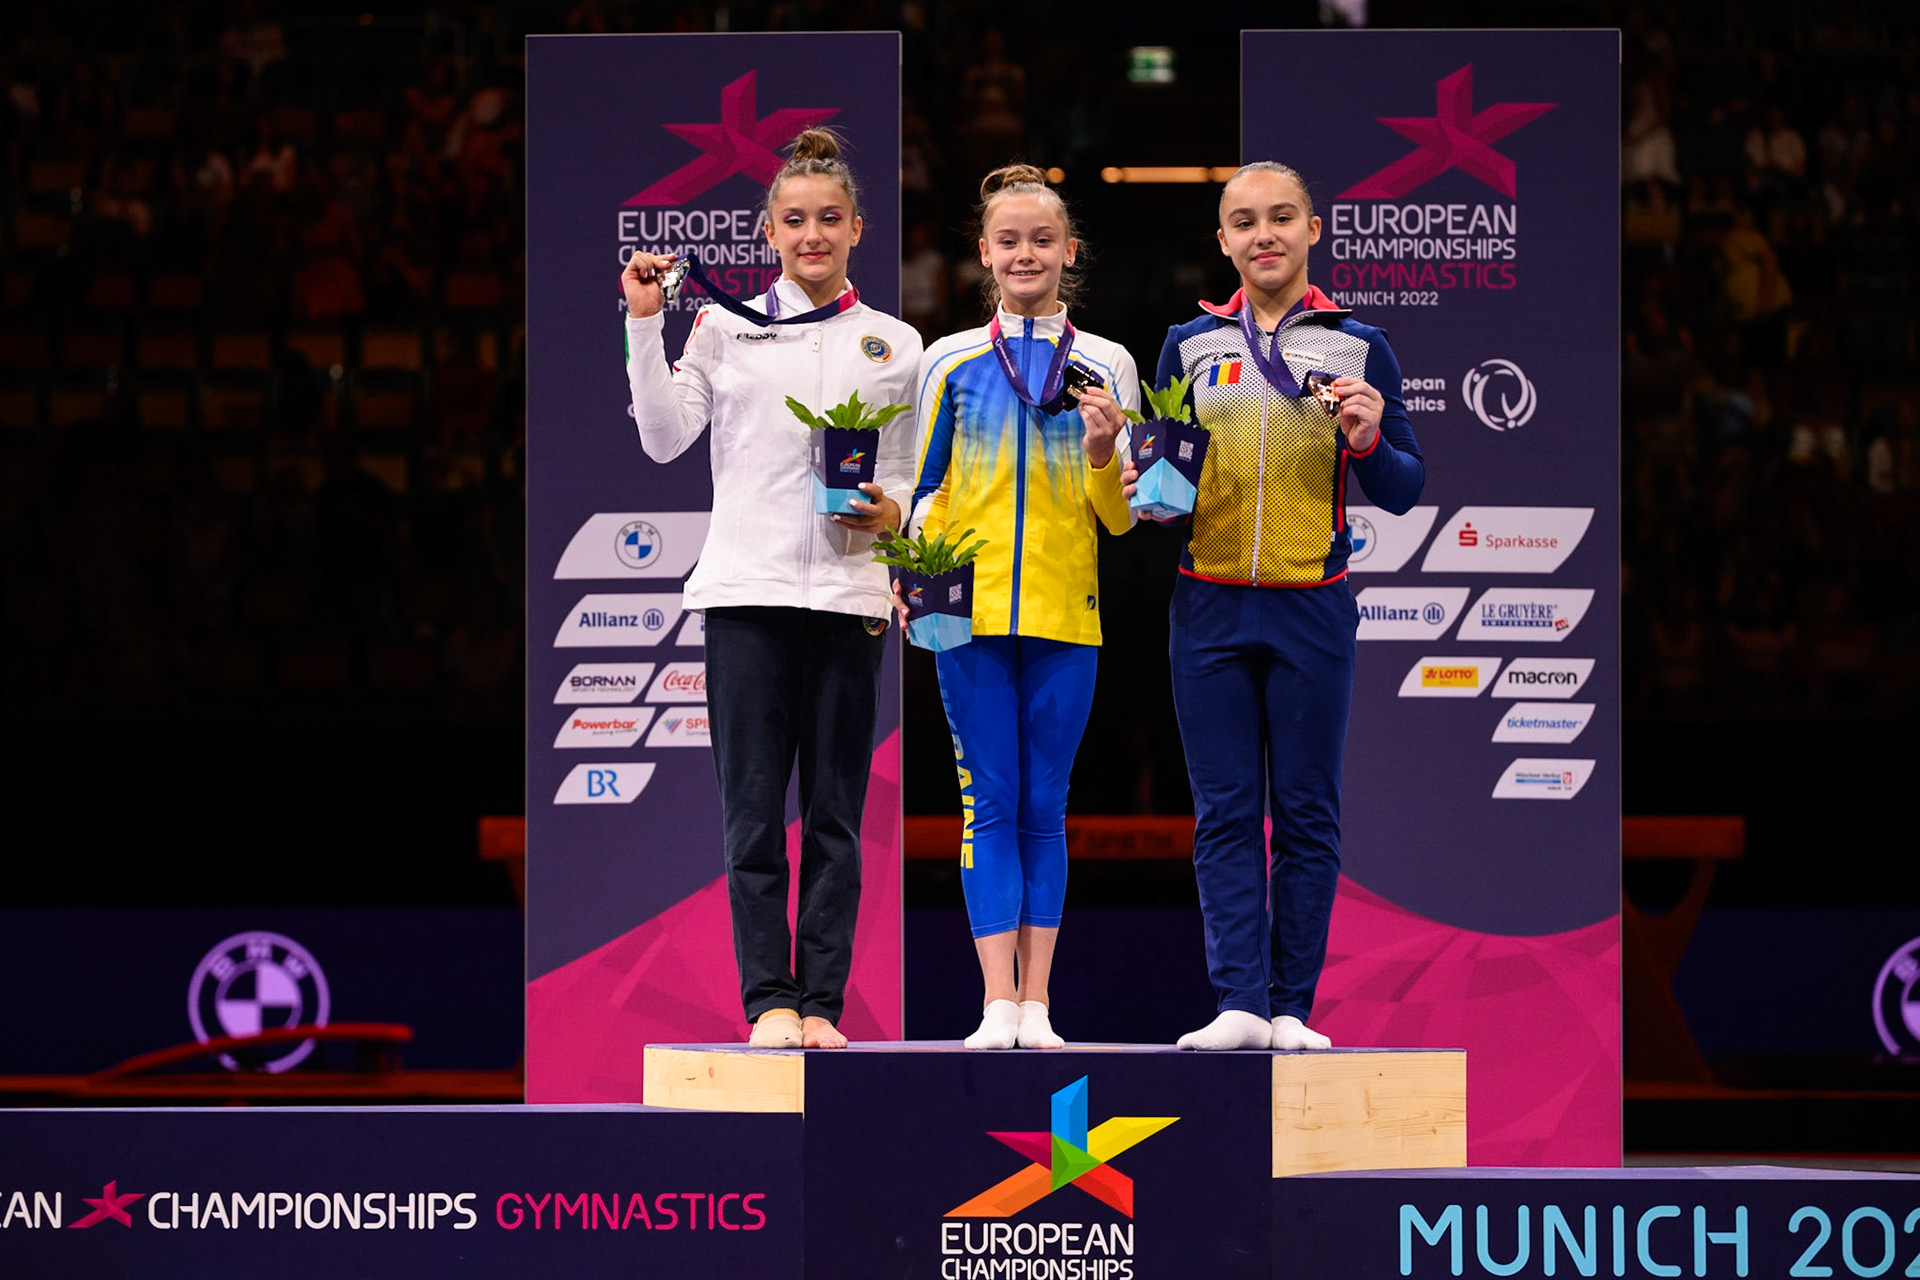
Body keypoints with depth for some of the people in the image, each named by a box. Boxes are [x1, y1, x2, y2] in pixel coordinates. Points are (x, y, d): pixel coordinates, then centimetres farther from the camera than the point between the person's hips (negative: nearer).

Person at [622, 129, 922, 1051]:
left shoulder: (893, 346, 12)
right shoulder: (727, 329, 10)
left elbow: (907, 474, 13)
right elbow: (664, 438, 4)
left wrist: (889, 513, -8)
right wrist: (644, 325, -1)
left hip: (847, 592, 1)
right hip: (747, 589, -1)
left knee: (835, 812, 0)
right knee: (753, 809, -5)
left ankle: (822, 1003, 3)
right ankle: (768, 997, -2)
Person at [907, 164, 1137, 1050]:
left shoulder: (1106, 366, 7)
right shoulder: (951, 362, 7)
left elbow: (1121, 517, 7)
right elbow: (920, 489, 12)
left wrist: (1103, 455, -13)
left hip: (1063, 612, 0)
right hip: (969, 609, 0)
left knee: (1044, 809, 3)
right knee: (990, 803, -3)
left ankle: (1036, 1002, 5)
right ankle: (998, 1002, -3)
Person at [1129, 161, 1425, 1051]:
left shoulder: (1358, 346, 6)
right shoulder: (1189, 345, 10)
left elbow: (1404, 493, 6)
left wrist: (1368, 443, -13)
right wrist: (1134, 467, -6)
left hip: (1311, 608, -1)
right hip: (1209, 607, 1)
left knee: (1306, 813, 1)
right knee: (1225, 814, -2)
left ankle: (1292, 1010, 3)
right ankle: (1240, 1003, -3)